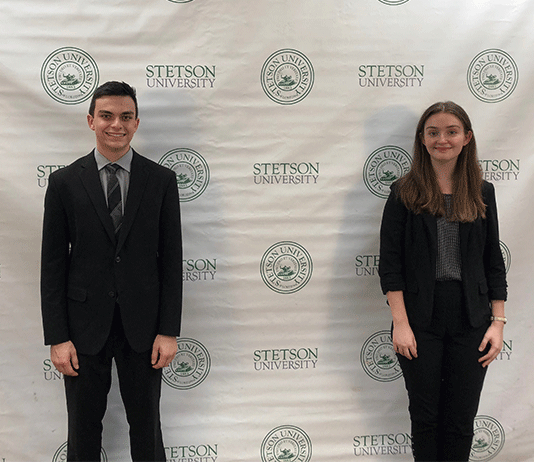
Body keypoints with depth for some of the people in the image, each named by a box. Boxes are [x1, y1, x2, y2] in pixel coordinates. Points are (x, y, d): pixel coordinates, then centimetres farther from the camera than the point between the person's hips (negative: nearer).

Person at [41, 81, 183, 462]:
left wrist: (169, 331, -4)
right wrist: (57, 338, -6)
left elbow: (172, 258, 0)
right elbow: (53, 263, -1)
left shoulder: (161, 180, 0)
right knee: (83, 430, 14)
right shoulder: (65, 182, -1)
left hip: (143, 326, 0)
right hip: (85, 326, 0)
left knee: (147, 426, 13)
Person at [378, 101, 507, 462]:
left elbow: (494, 263, 8)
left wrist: (498, 322, 1)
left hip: (471, 322, 2)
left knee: (461, 419, 7)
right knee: (424, 415, 8)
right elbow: (390, 263, -4)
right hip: (421, 320, -2)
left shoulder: (483, 193, 6)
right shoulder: (405, 193, -1)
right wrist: (401, 323, -11)